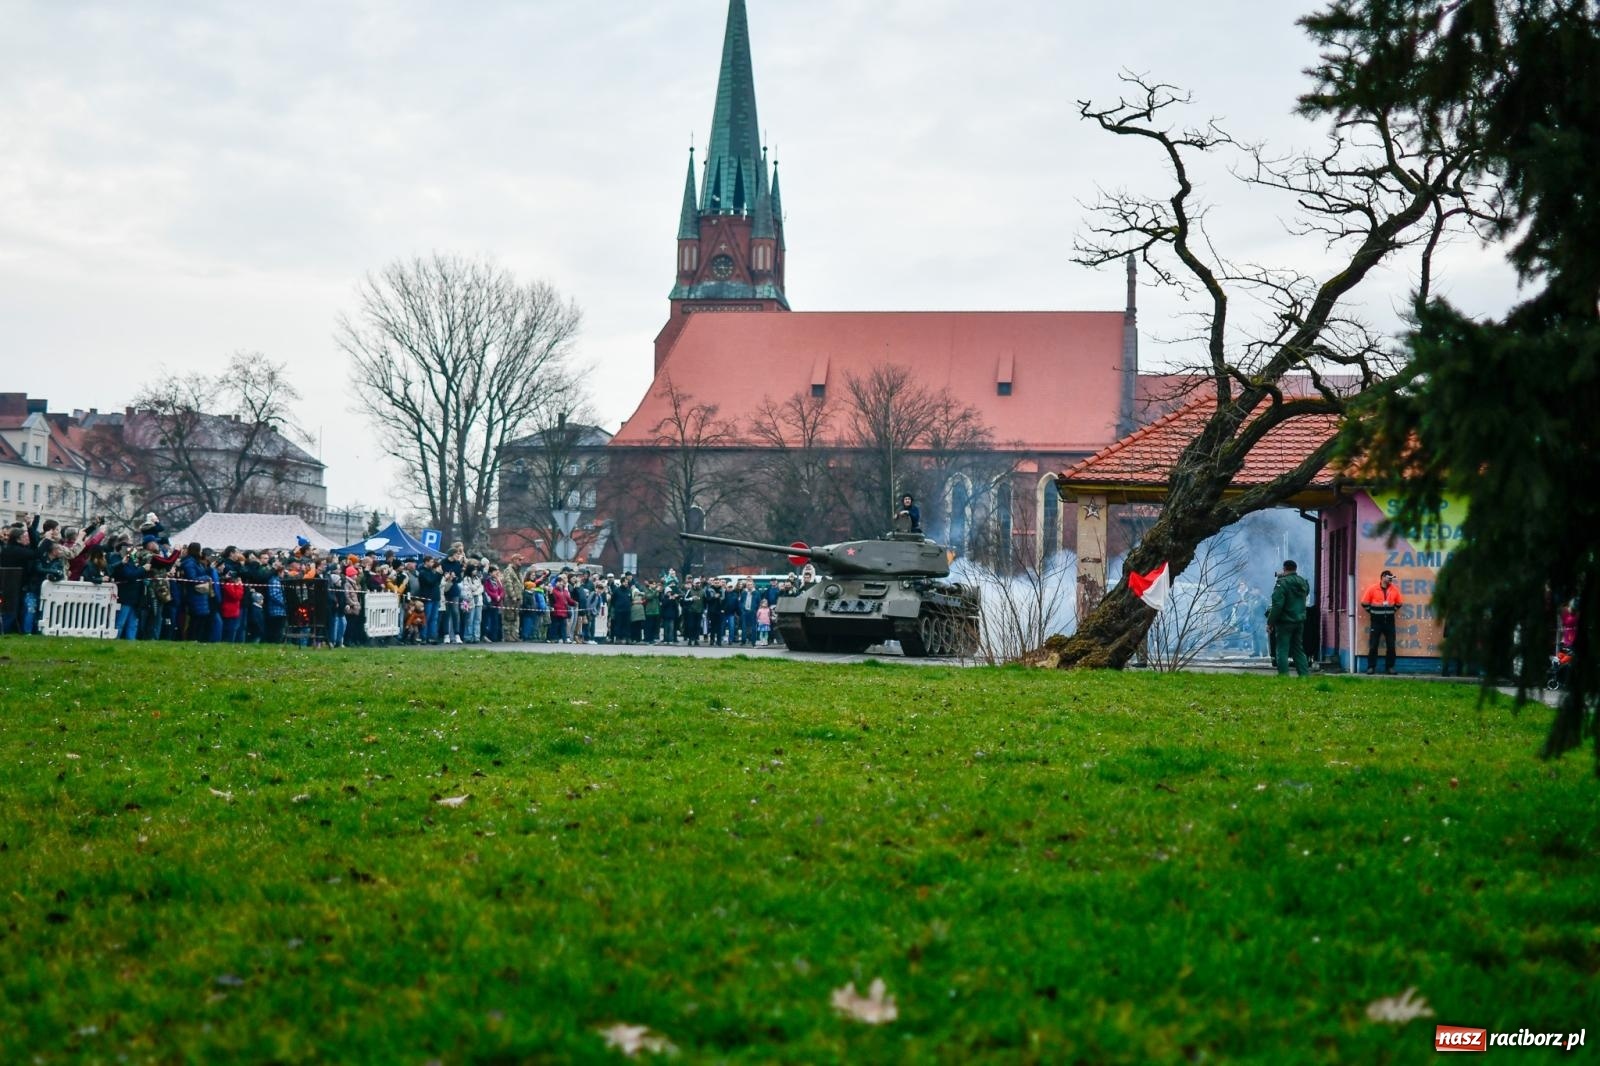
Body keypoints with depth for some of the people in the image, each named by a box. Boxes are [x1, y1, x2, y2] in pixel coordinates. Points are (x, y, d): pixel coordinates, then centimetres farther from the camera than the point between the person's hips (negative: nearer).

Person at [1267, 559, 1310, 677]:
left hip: (1285, 621, -7)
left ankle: (1283, 674, -8)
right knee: (1298, 649, 15)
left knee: (1282, 649, -3)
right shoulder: (1303, 582, 8)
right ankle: (1304, 674, 12)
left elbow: (1277, 604, -20)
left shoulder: (1283, 583, -16)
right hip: (1300, 621, 7)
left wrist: (1270, 622, -13)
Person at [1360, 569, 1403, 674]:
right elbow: (1364, 603, -3)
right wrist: (1373, 612, -1)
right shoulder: (1373, 589, -6)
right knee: (1373, 645, -2)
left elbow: (1398, 604, 15)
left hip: (1389, 621, 3)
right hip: (1376, 621, -3)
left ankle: (1390, 667, 11)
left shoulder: (1394, 590, 3)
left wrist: (1391, 611, 6)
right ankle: (1371, 667, 3)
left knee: (1391, 646, 3)